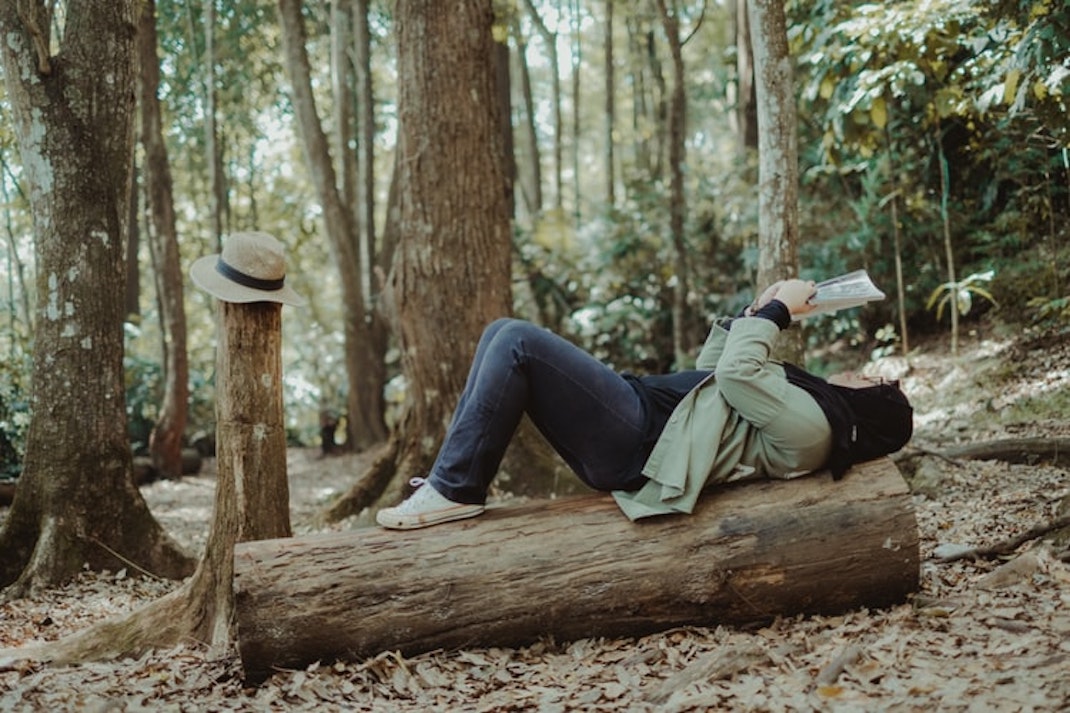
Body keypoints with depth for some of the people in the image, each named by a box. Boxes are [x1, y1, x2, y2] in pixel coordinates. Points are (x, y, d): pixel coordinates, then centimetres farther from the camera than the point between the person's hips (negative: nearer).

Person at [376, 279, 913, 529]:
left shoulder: (809, 426, -10)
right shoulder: (807, 400, 22)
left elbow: (734, 373, -18)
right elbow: (710, 372, 27)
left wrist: (777, 311, -4)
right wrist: (756, 314, 18)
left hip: (636, 440, -10)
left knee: (517, 342, -21)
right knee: (504, 335, 5)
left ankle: (457, 491, -14)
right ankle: (451, 478, 4)